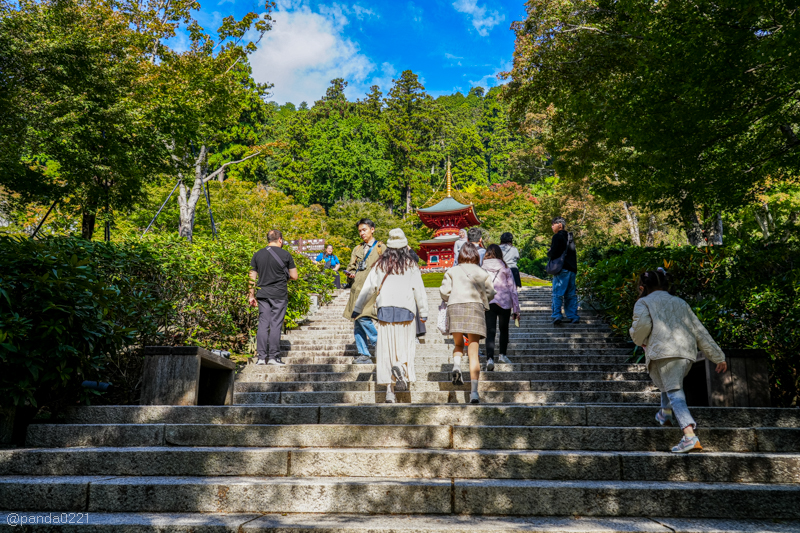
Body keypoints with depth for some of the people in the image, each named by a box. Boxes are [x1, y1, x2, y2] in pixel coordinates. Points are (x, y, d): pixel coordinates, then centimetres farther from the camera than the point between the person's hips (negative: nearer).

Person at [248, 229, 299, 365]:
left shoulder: (257, 255, 8)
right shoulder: (285, 255, -2)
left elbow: (252, 277, 9)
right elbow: (294, 277, 0)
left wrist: (251, 295, 14)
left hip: (263, 294, 3)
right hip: (279, 295, -3)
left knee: (263, 324, 5)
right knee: (276, 325, -1)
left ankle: (261, 357, 5)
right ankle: (273, 356, 0)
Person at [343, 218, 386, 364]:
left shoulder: (381, 247, 5)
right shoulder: (357, 249, 22)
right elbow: (351, 268, 23)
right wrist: (350, 274, 2)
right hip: (357, 288, 6)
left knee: (364, 317, -18)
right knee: (357, 321, 2)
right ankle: (363, 355, 7)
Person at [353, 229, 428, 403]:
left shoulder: (380, 264, 9)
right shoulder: (411, 265, 5)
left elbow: (368, 288, 9)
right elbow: (419, 290, 3)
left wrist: (357, 308, 15)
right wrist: (423, 312, 7)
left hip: (385, 309, 1)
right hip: (406, 309, -1)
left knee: (386, 349, 2)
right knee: (406, 345, 9)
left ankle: (389, 390, -1)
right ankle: (401, 365, -23)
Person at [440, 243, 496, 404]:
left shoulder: (452, 271, 13)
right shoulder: (483, 273, 14)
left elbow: (444, 291, 3)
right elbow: (490, 293, 5)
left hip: (455, 307, 0)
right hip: (475, 309, 0)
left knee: (458, 345, 19)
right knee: (474, 352, 0)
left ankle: (456, 366, -14)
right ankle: (474, 392, -8)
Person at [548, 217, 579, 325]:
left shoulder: (557, 237, -7)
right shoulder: (570, 237, 17)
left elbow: (553, 254, -14)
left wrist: (549, 252, 7)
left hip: (562, 269, -7)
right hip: (572, 269, 7)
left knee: (557, 294, -6)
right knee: (571, 294, 11)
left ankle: (557, 316, -13)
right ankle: (573, 316, 11)